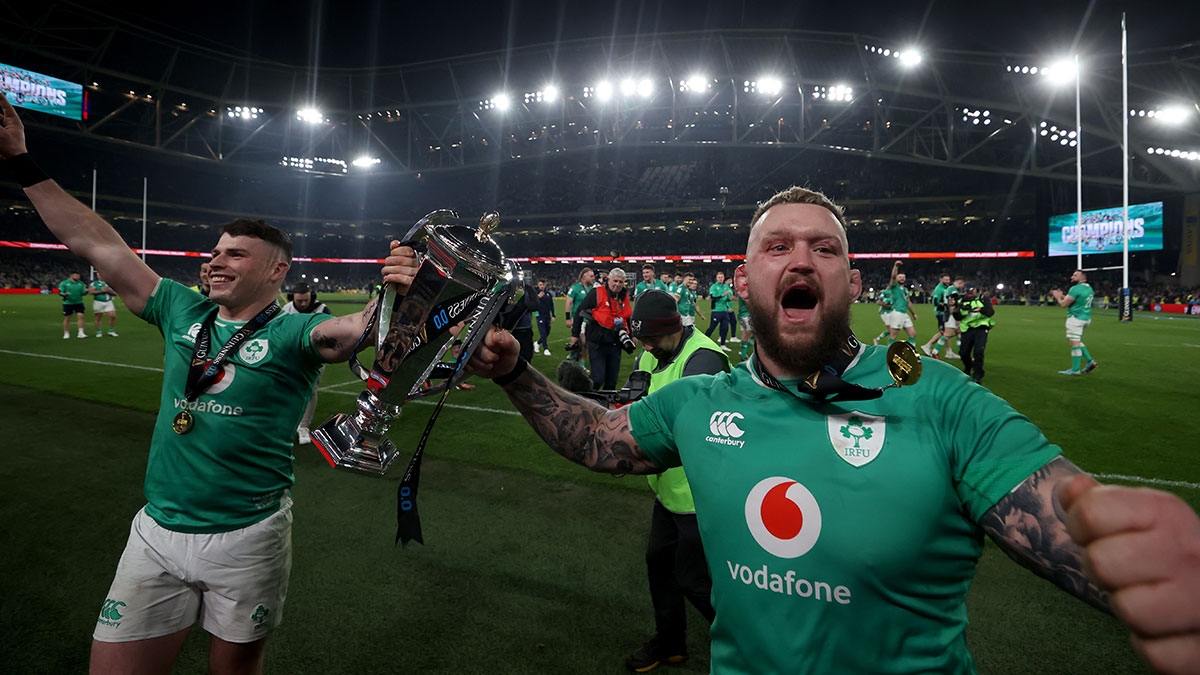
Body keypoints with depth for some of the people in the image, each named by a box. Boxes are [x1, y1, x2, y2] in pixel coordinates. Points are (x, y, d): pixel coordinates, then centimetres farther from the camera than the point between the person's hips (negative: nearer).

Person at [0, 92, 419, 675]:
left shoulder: (292, 334, -9)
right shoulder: (182, 312, 4)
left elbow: (358, 328, -29)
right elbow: (98, 245, 8)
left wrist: (398, 295, -49)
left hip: (248, 539, -4)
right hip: (156, 533, 4)